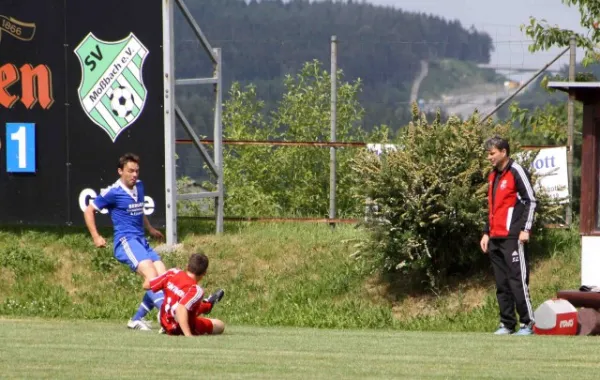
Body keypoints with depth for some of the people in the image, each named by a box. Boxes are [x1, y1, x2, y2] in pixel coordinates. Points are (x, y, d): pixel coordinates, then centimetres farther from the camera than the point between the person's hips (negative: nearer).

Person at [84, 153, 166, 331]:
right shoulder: (113, 192, -6)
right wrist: (96, 237, -3)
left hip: (141, 241, 8)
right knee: (151, 274, -26)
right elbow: (89, 211, 2)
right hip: (125, 241, -8)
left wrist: (150, 229, 31)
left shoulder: (139, 187, 15)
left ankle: (137, 319, 5)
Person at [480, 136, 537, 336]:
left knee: (518, 280, -10)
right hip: (496, 238, 8)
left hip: (513, 237, -8)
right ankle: (507, 323, 12)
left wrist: (525, 229, -15)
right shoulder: (493, 176, 18)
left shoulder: (516, 172, -7)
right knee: (502, 284, 8)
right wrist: (487, 233, 20)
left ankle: (527, 323, -7)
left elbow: (531, 201, -10)